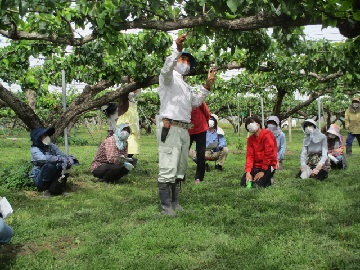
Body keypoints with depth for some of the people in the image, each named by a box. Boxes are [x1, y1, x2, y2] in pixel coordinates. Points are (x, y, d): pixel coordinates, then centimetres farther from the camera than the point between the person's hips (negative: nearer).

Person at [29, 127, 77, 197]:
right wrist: (60, 158, -42)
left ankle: (53, 189, -10)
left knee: (65, 163, -20)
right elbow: (43, 158, -31)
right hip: (39, 179, -5)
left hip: (52, 177, 5)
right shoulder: (34, 149, -12)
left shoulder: (52, 146, 3)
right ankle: (46, 188, -12)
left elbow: (62, 155, -2)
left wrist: (69, 158, -26)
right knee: (50, 165, -32)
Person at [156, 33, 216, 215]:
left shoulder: (186, 86, 29)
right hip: (170, 128, -9)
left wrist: (207, 85, 16)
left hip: (184, 130, 9)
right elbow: (167, 68, -20)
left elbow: (196, 101, 25)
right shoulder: (169, 77, 3)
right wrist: (178, 49, -35)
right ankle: (166, 206, -7)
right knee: (168, 169, -11)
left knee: (180, 170, 12)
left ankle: (175, 202, 20)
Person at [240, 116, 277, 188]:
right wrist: (248, 172, -14)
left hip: (268, 166, -6)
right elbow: (249, 155, -1)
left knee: (257, 184, -21)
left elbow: (269, 154, -17)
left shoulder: (267, 135, -14)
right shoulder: (250, 138, 6)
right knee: (243, 183, -6)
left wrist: (263, 171, -16)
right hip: (256, 166, 6)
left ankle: (268, 180, 10)